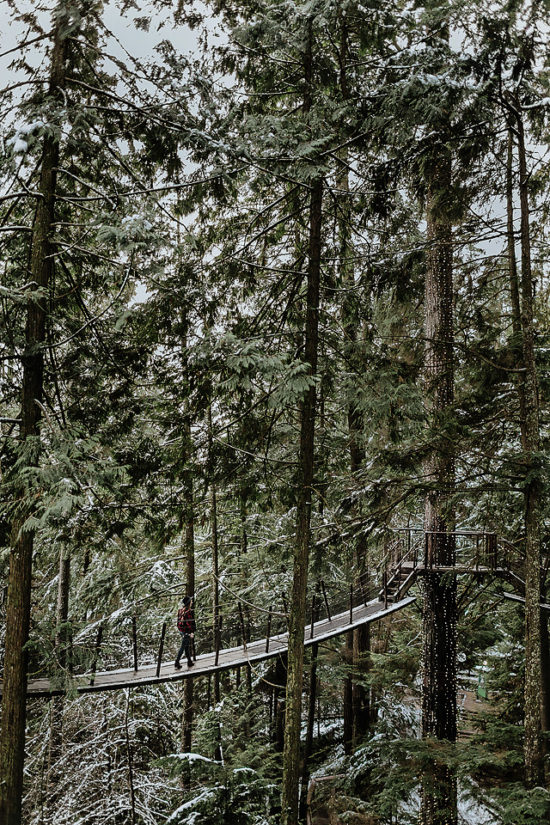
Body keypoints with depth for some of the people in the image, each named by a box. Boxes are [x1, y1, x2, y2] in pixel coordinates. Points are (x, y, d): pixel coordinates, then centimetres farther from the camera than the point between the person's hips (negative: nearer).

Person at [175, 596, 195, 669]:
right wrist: (192, 632, -19)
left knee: (187, 646, 17)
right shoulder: (189, 611, -18)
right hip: (187, 631, -9)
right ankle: (177, 662, -3)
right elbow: (189, 622, -21)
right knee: (183, 647, -3)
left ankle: (190, 662, 26)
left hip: (181, 630, 9)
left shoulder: (180, 610, 7)